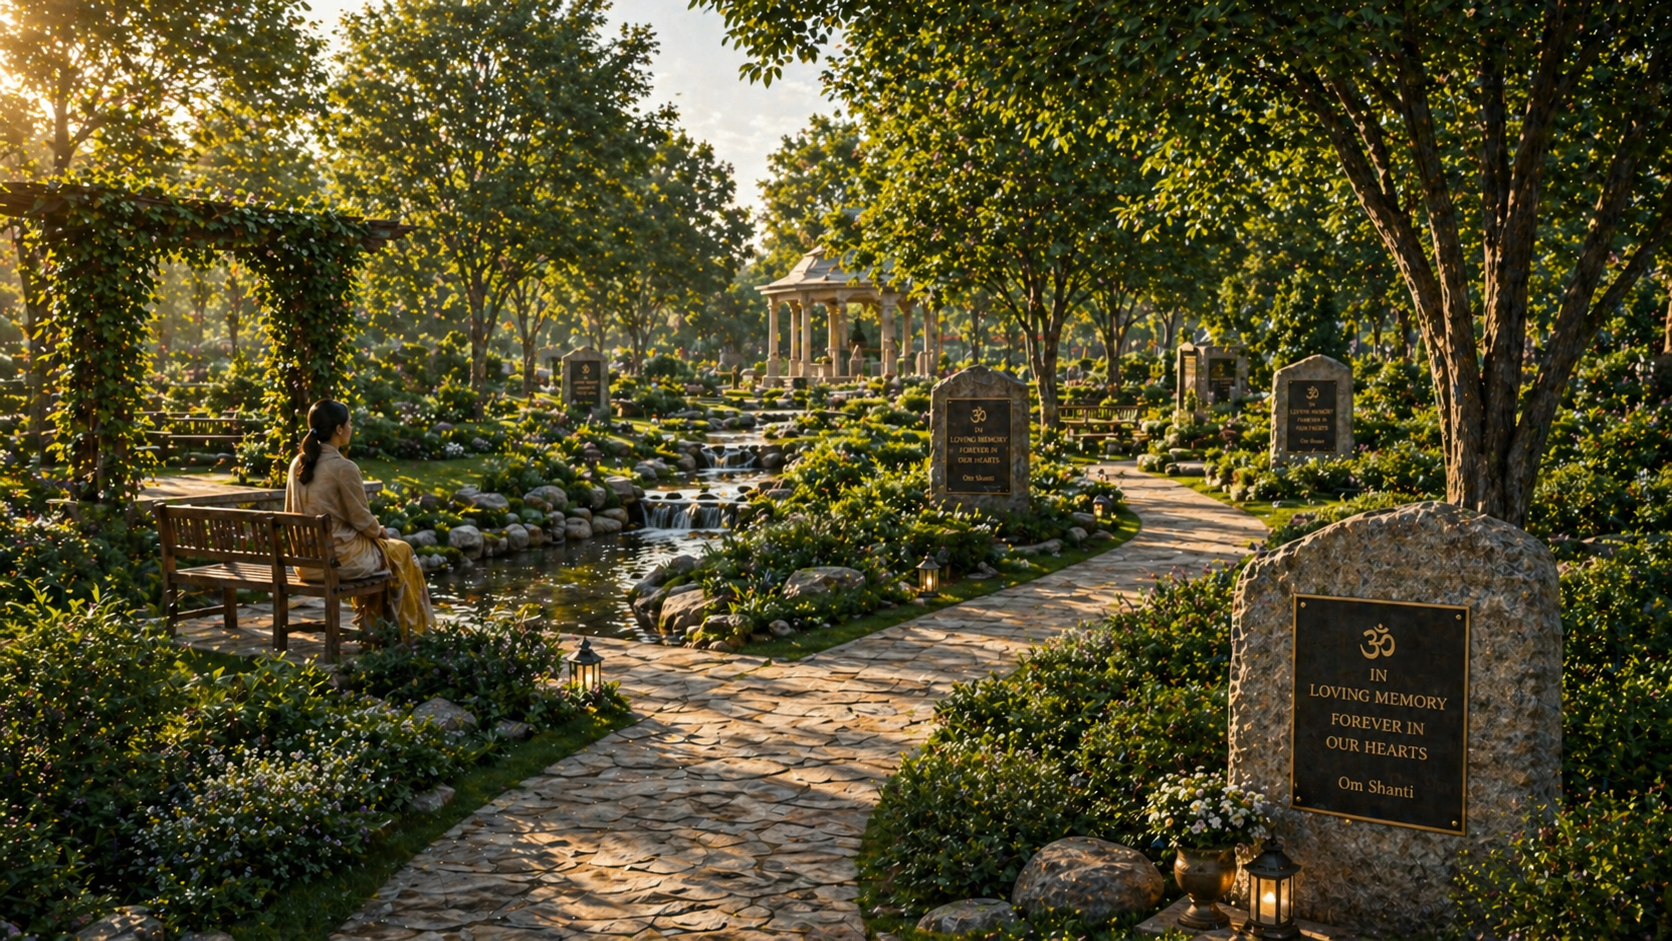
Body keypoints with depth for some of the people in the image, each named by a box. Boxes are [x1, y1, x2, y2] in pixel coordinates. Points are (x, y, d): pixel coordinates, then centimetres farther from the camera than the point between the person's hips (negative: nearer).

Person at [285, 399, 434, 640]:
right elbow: (361, 519, -15)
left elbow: (291, 514, 11)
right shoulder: (344, 468, -20)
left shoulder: (298, 464, 2)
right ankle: (410, 630, 31)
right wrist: (379, 530, 9)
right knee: (400, 551, 18)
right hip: (339, 560, -7)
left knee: (371, 545, 33)